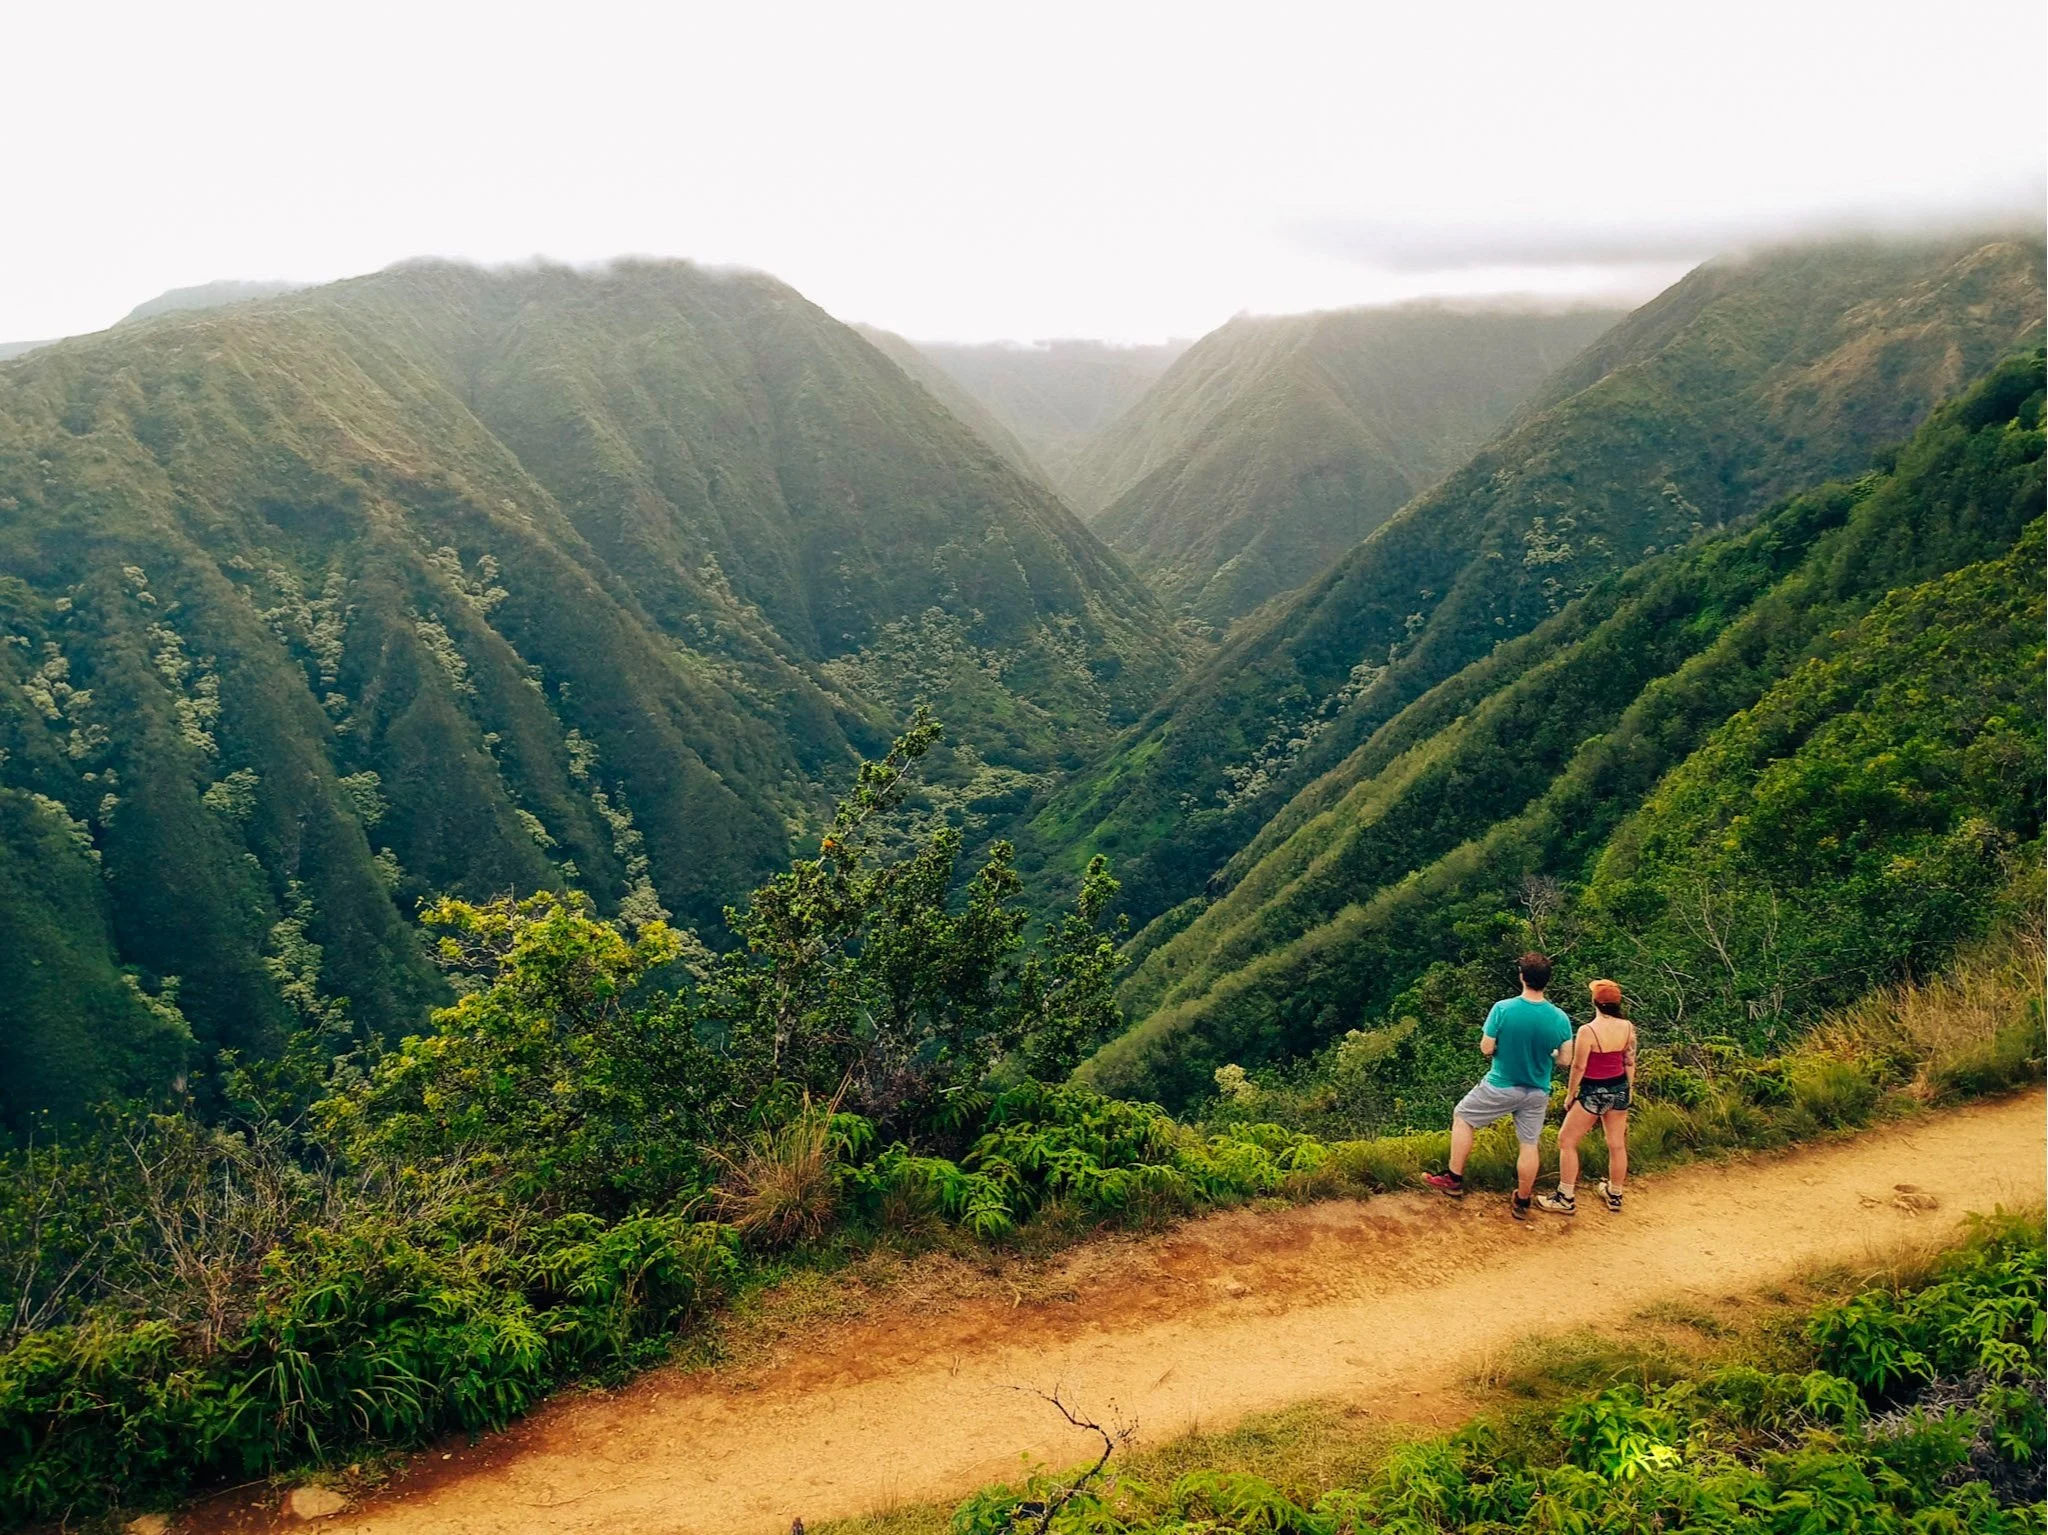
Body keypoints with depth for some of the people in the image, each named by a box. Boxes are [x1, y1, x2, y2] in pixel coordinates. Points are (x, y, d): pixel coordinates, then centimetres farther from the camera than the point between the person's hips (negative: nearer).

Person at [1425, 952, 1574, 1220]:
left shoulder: (1503, 1009, -21)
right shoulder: (1560, 1018, -13)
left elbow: (1486, 1049, -15)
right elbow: (1565, 1060, -6)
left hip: (1500, 1087, -2)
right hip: (1537, 1093, 2)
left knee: (1462, 1117, 18)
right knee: (1530, 1144, 15)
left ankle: (1455, 1180, 21)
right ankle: (1522, 1202, 27)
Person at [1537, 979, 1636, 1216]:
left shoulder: (1588, 1031, -23)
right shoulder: (1628, 1027, -6)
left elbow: (1579, 1067, -15)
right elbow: (1630, 1062, 4)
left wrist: (1570, 1094, -2)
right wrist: (1629, 1089, 18)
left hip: (1594, 1092, -6)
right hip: (1619, 1089, 6)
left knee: (1567, 1141, 7)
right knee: (1617, 1144, 18)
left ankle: (1566, 1199, 10)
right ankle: (1615, 1195, 33)